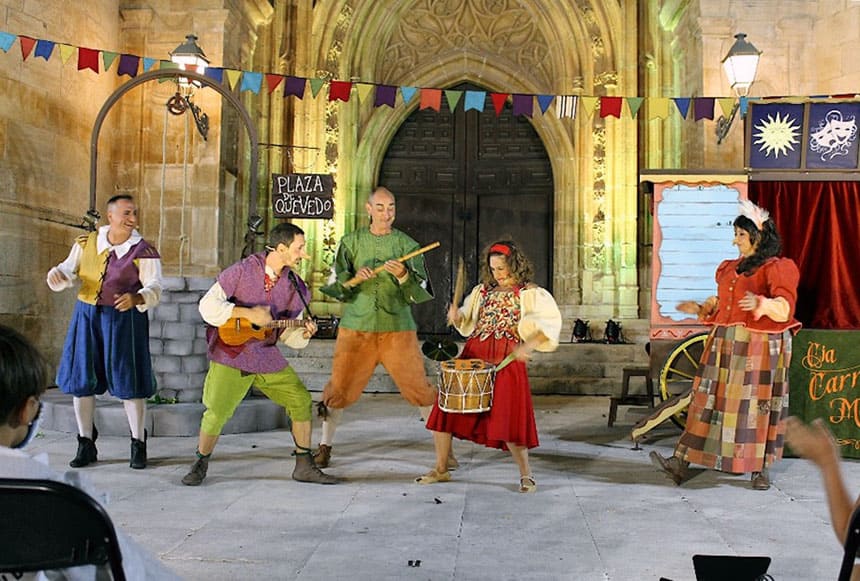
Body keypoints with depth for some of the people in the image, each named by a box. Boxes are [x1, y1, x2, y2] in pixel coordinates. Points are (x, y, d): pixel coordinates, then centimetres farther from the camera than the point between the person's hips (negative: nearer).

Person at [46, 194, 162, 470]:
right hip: (87, 317, 4)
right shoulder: (86, 243, 4)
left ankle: (138, 445, 12)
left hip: (124, 320, -4)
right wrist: (57, 275, -21)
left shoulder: (144, 251, -8)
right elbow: (68, 270, 4)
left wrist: (136, 298, -38)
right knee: (81, 380, 6)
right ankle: (86, 445, 19)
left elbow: (154, 289, -16)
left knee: (129, 383, -3)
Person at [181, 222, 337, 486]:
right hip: (231, 355, -5)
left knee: (302, 400, 1)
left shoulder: (294, 286, 4)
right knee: (217, 412, -11)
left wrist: (304, 334, -12)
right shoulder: (242, 271, -10)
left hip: (268, 356, 5)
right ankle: (200, 465, 16)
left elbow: (287, 334, 10)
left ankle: (304, 466, 14)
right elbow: (208, 306, -14)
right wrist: (248, 313, -20)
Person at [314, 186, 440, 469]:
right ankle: (325, 446, 21)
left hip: (397, 329, -1)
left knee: (418, 387, -3)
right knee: (340, 387, 3)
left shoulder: (407, 245, 4)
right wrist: (354, 278, -16)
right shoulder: (351, 242, 7)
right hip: (356, 327, 1)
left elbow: (420, 293, -1)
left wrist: (403, 276, -20)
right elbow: (335, 288, 4)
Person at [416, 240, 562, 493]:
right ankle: (441, 469, 16)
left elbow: (551, 323, -10)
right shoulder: (482, 290, 18)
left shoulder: (530, 293, 2)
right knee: (445, 408, 2)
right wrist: (456, 317, 3)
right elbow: (466, 323, 27)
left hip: (507, 359, -5)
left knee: (507, 416, -8)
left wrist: (528, 345, -25)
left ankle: (525, 473, 12)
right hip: (473, 354, 5)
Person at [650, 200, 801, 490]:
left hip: (760, 347, -6)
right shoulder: (729, 268, 19)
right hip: (724, 344, 6)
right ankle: (681, 462, -1)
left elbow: (784, 309, -16)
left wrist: (762, 304, -33)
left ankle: (759, 468, 13)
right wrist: (701, 309, 14)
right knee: (708, 401, 2)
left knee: (756, 406, -1)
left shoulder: (778, 268, -2)